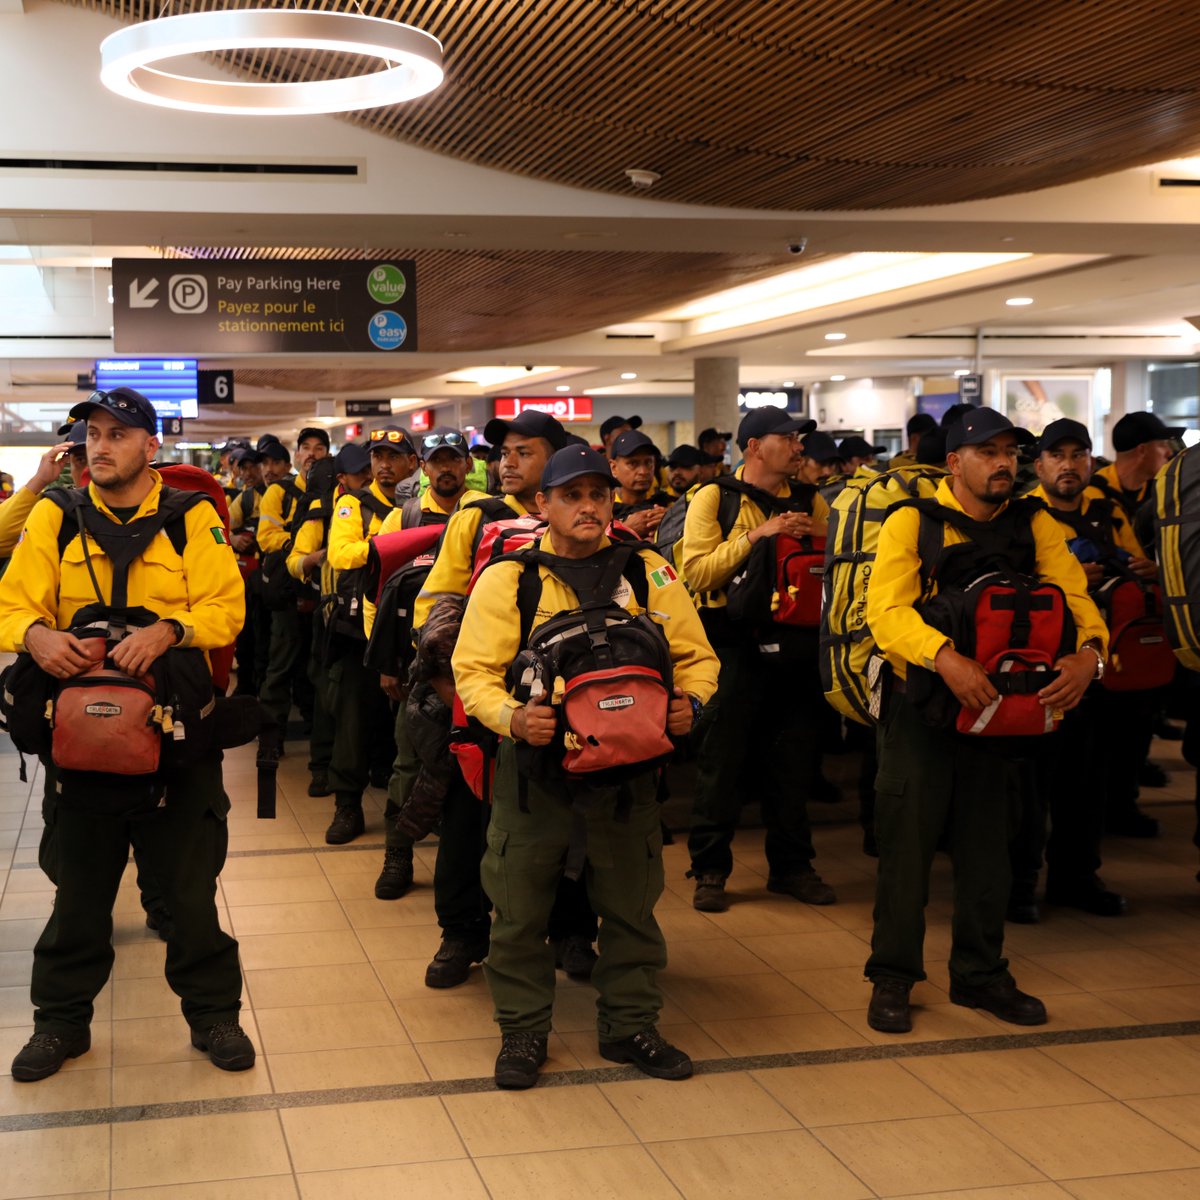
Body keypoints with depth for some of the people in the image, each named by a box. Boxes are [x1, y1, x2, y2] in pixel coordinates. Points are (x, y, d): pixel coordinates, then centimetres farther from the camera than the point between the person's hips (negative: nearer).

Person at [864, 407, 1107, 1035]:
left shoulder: (1033, 525, 2)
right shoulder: (912, 522, -9)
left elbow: (1075, 597, -7)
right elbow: (886, 611, -21)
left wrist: (1088, 653, -29)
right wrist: (946, 658, -38)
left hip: (999, 702, 4)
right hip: (921, 701, -3)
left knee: (988, 843, 12)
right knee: (907, 839, 0)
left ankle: (981, 974, 26)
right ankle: (892, 977, 13)